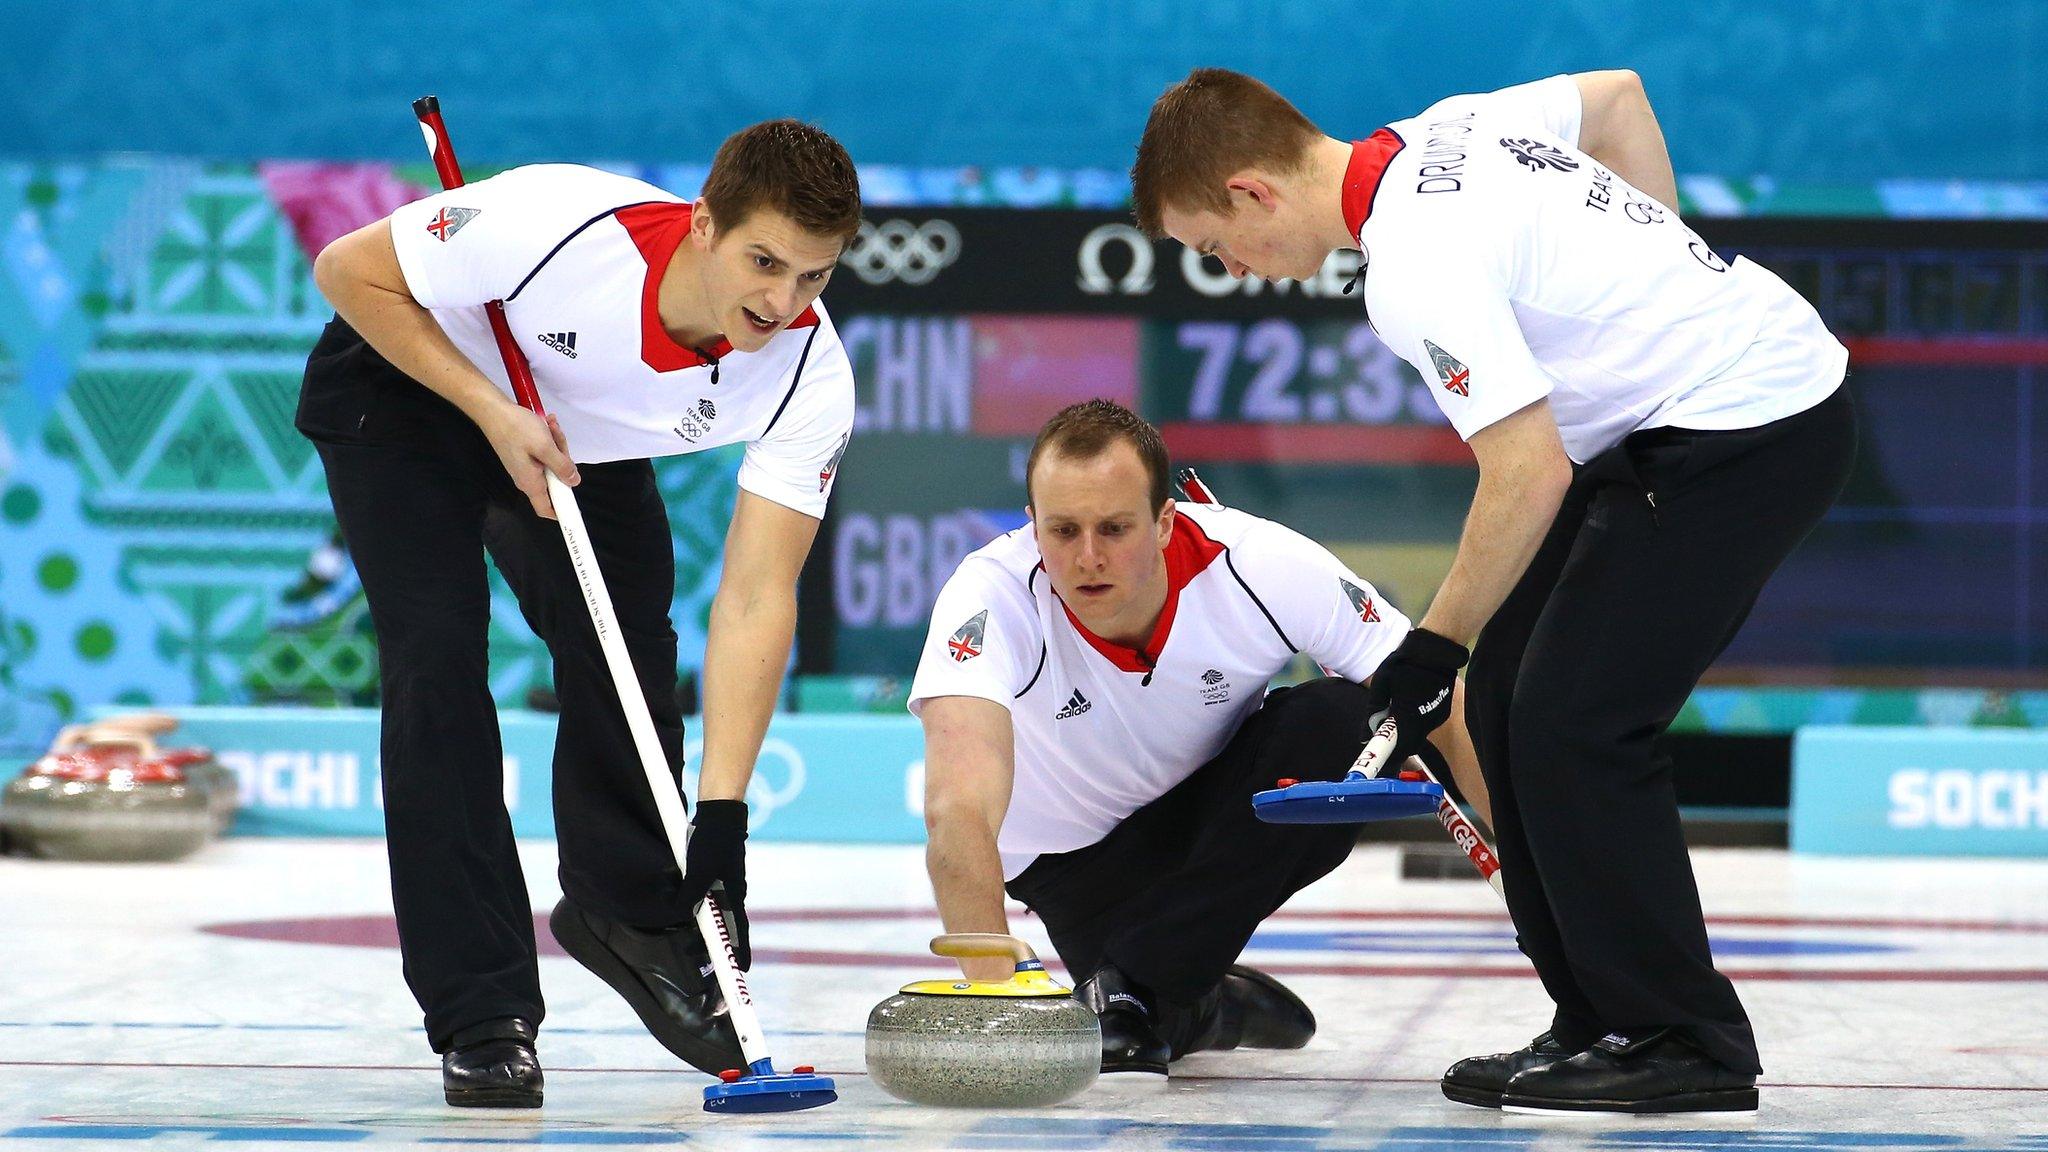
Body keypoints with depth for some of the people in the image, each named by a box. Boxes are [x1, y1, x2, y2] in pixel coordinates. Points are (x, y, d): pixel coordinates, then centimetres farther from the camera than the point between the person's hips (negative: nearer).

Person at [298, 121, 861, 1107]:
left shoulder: (811, 377, -29)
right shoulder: (557, 225, -41)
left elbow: (755, 600, -29)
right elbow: (348, 271, -25)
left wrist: (722, 814, -37)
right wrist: (495, 413, -31)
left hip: (580, 433, 4)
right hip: (406, 390, -4)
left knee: (628, 654, -1)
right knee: (439, 657, -16)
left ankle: (628, 913, 29)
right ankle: (481, 1019, -11)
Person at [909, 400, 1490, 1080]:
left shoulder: (1266, 567, -28)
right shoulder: (993, 596, -33)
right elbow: (959, 810, -47)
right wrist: (991, 985, -61)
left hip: (1221, 804, 2)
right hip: (1073, 854, -2)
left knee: (1343, 719, -27)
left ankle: (1128, 989, -22)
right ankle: (1198, 1003, 12)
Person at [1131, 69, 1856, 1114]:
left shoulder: (1412, 265, -23)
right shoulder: (1440, 131, 5)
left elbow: (1530, 472, -26)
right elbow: (1618, 96, 20)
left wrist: (1437, 642, -14)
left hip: (1753, 429, -10)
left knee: (1574, 721, -12)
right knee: (1508, 696, 8)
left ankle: (1682, 1043, -4)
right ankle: (1604, 1022, 12)